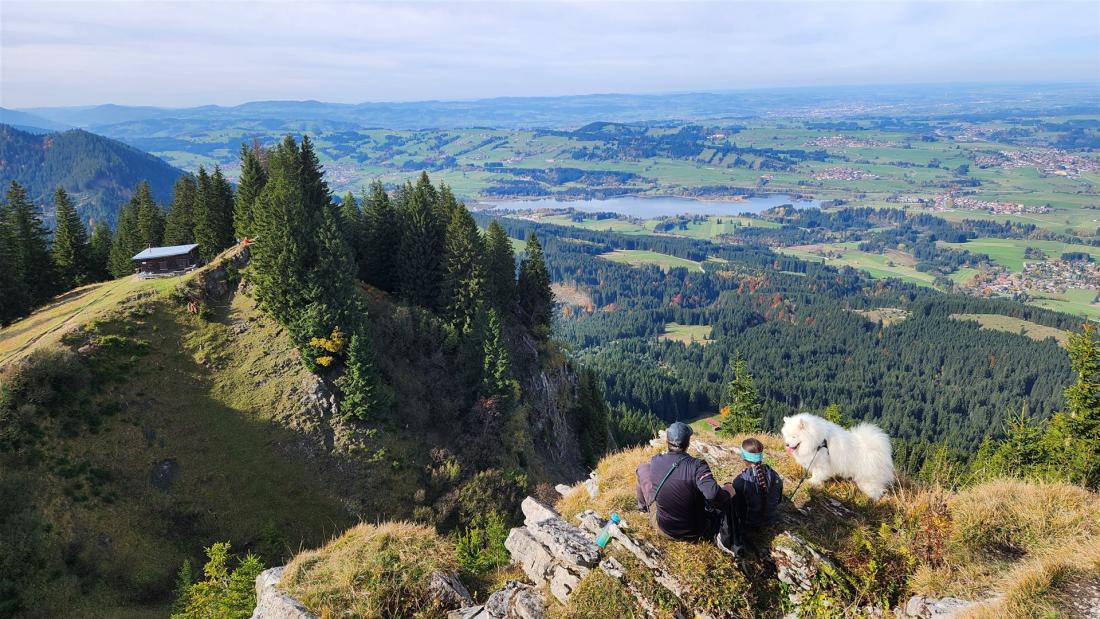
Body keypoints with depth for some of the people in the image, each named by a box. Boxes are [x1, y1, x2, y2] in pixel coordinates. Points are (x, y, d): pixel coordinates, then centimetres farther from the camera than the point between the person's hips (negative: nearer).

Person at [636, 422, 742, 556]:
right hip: (694, 532, -2)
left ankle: (643, 506, 45)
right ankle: (729, 542, 7)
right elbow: (713, 494, -37)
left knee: (643, 467, 18)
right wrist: (727, 494, -15)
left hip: (664, 527, 3)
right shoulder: (697, 465, -26)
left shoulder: (655, 461, -13)